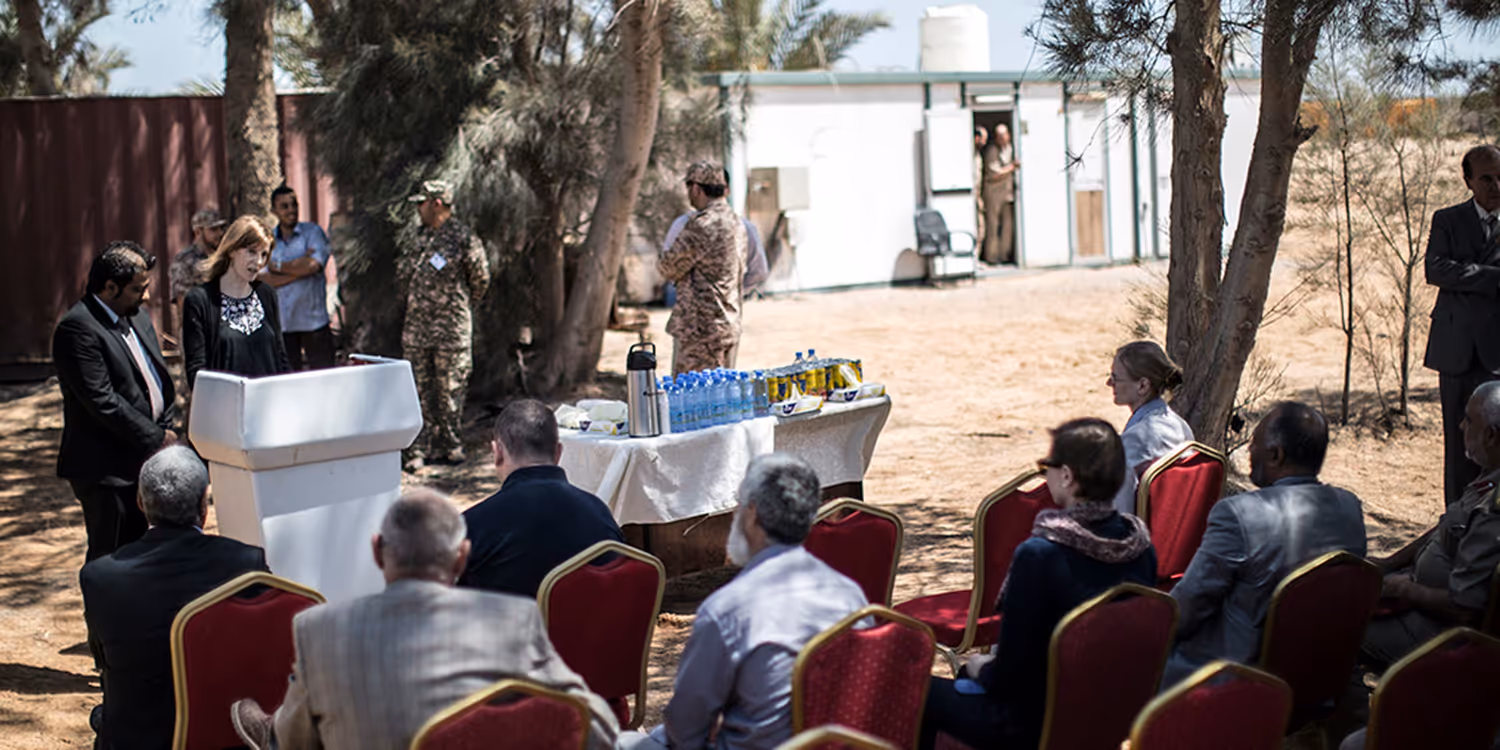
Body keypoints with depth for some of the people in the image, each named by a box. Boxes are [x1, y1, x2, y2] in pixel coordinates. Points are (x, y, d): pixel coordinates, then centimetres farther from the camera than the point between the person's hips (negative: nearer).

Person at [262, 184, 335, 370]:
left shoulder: (312, 232, 2)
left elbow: (314, 265, -14)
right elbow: (264, 279, -5)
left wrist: (278, 266, -2)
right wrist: (298, 268, -11)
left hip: (314, 321, -2)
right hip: (281, 323, 2)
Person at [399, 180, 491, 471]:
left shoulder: (462, 237, -8)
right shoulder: (420, 237, 11)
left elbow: (480, 278, -2)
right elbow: (402, 274, 22)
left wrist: (462, 304, 7)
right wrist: (412, 300, 14)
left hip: (450, 326, -6)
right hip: (416, 324, 6)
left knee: (449, 389, 2)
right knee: (419, 389, 5)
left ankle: (449, 445, 14)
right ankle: (419, 449, 9)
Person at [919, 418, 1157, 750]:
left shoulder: (1039, 555, -27)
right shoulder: (1140, 547, -7)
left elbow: (1009, 674, -21)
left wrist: (982, 669, 2)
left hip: (1035, 723, -7)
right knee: (969, 675, 29)